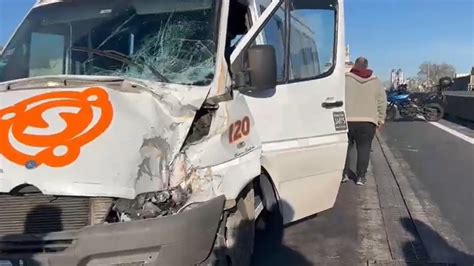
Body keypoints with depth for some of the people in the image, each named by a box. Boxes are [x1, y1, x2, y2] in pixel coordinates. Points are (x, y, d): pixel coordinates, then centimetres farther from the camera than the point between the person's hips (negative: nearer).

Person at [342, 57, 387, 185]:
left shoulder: (345, 79, 0)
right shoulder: (376, 82, 7)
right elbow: (382, 102, 7)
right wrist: (380, 119, 14)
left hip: (347, 120, -1)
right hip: (367, 121, 1)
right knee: (364, 149, 5)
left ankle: (344, 174, 12)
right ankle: (361, 176, 6)